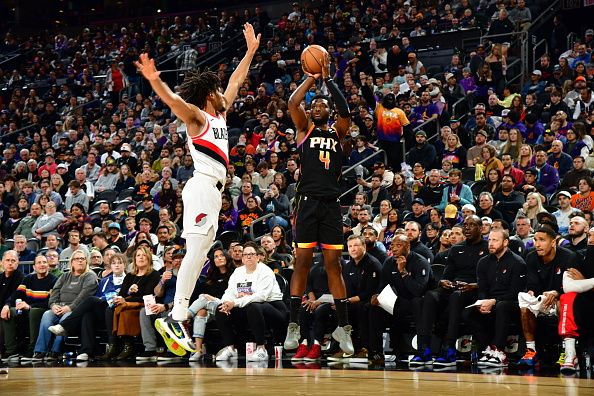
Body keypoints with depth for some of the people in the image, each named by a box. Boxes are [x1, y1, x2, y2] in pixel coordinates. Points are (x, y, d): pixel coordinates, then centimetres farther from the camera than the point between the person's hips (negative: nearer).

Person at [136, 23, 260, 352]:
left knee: (199, 254, 5)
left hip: (213, 189, 9)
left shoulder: (219, 115, 21)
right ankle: (176, 318, -22)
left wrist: (251, 50, 36)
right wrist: (154, 80, -42)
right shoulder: (196, 115, -2)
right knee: (196, 251, -18)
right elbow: (174, 101, -23)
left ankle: (175, 317, 3)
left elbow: (236, 81, 33)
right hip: (203, 186, -9)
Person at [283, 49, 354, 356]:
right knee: (302, 262, -4)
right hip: (308, 201, -1)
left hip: (331, 204, 1)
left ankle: (343, 326, 6)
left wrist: (327, 79, -5)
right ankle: (293, 325, 0)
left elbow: (345, 111, -7)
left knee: (333, 264, 2)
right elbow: (292, 103, -5)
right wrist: (312, 78, 0)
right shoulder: (305, 129, 12)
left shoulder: (337, 132, 13)